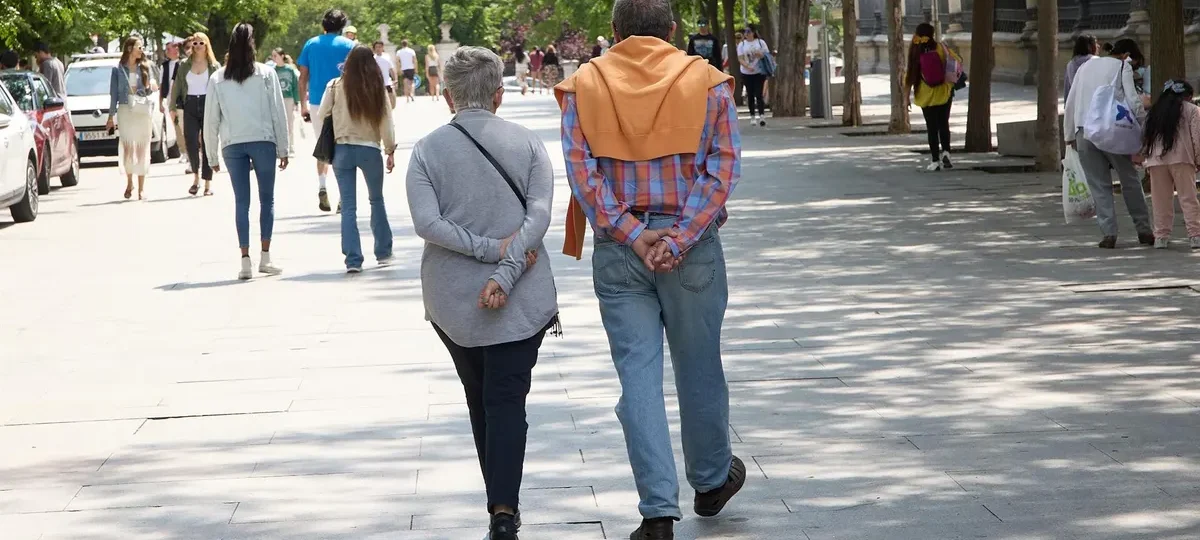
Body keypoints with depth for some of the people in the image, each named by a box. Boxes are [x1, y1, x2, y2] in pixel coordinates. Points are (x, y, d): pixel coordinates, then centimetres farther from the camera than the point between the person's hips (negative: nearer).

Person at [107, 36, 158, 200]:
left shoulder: (144, 67, 12)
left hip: (144, 111, 2)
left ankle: (141, 188, 3)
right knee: (127, 148, -6)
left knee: (142, 149, 0)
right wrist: (111, 116, 1)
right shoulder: (118, 70, 4)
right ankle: (129, 182, 14)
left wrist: (152, 86, -5)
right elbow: (114, 94, 4)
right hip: (125, 110, -2)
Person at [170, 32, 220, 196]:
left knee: (208, 144, 0)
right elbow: (177, 86, 10)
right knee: (191, 143, -7)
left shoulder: (214, 66, 5)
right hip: (190, 106, 1)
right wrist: (173, 106, 2)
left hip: (208, 104, -1)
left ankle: (208, 183, 5)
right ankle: (196, 177, 14)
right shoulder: (185, 65, 11)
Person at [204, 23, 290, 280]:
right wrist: (283, 149, 5)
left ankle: (245, 261, 0)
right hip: (263, 142, -1)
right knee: (267, 199, 9)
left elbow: (211, 120, 5)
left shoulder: (218, 79, 3)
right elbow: (278, 113, -1)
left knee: (241, 202, 5)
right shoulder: (266, 74, -1)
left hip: (232, 145, 1)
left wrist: (212, 156, 13)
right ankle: (265, 257, 8)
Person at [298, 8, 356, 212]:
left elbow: (303, 77, 5)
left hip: (318, 102, 2)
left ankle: (321, 187, -2)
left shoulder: (311, 44, 6)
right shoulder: (348, 45, 0)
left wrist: (303, 104, 11)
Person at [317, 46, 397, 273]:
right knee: (377, 200, 20)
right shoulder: (377, 89, -4)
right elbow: (386, 123, -2)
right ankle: (383, 253, 25)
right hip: (370, 150, 0)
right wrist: (390, 150, 8)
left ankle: (353, 260, -4)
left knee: (348, 206, 3)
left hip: (343, 150, 0)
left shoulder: (336, 87, -5)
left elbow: (321, 115, -1)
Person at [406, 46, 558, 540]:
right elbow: (539, 216, -11)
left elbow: (426, 222, -12)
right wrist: (505, 271, -16)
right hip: (520, 298, -1)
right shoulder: (528, 144, -1)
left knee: (479, 398, 17)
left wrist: (488, 250, -11)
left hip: (452, 298, 1)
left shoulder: (428, 149, -1)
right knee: (507, 399, -1)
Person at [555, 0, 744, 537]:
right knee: (699, 370, 15)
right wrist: (680, 238, -13)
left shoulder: (582, 86, 3)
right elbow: (722, 167, -7)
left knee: (638, 375, 1)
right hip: (692, 246, 0)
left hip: (618, 251, 0)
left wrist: (630, 235, -11)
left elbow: (581, 170, -7)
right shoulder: (707, 81, 3)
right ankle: (712, 482, 33)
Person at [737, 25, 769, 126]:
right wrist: (747, 66, -20)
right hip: (746, 73, 2)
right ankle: (752, 116, 13)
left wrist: (760, 55, -17)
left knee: (758, 94, -11)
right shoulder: (741, 45, 6)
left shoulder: (760, 42, 3)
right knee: (750, 95, 5)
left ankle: (762, 116, -16)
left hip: (759, 72, -2)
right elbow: (740, 59, -2)